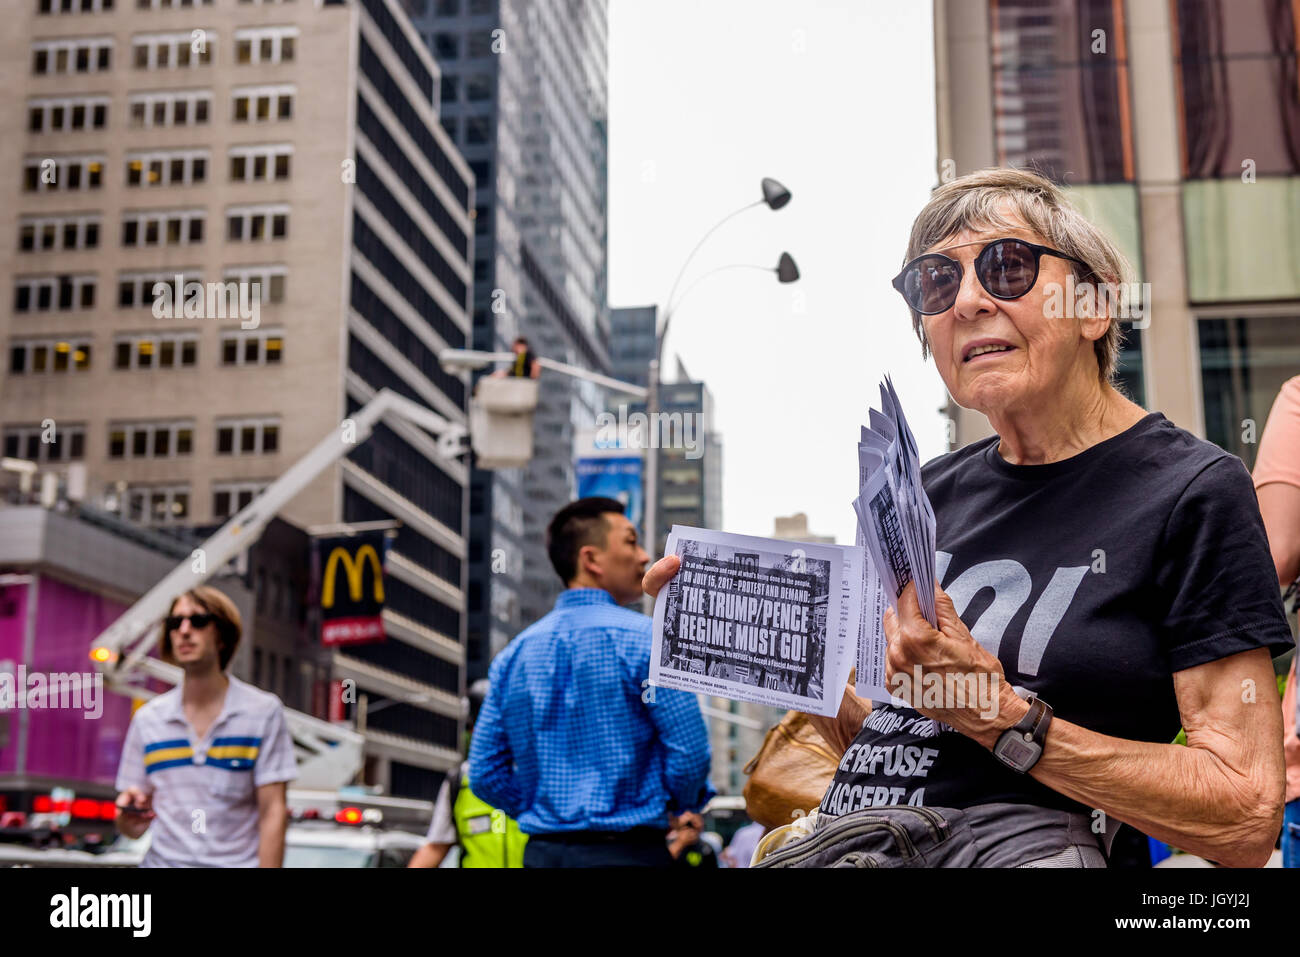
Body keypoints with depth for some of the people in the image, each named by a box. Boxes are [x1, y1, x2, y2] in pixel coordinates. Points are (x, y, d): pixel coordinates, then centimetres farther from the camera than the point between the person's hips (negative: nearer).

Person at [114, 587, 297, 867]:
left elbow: (272, 812, -3)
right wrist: (128, 817, -10)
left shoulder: (264, 711, 0)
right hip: (163, 860, 1)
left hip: (237, 861, -1)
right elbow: (133, 828, 12)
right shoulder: (147, 718, 9)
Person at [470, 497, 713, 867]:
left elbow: (485, 773, 7)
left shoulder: (514, 654, 8)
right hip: (626, 851, -6)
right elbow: (689, 753, -12)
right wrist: (681, 806, 8)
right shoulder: (644, 638, -8)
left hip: (542, 851, 6)